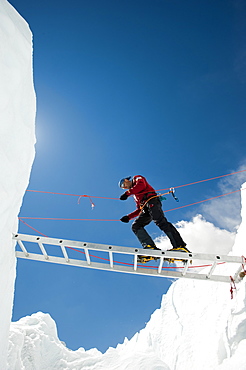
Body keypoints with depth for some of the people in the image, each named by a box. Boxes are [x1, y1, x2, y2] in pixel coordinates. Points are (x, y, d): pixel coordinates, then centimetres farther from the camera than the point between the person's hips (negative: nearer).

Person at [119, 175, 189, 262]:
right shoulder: (135, 195, 39)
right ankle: (150, 246, -26)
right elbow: (139, 210, 30)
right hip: (145, 209, 9)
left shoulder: (137, 178, 20)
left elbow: (141, 185, -5)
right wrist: (128, 217, 22)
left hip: (151, 201, -8)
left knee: (160, 221, -26)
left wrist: (127, 193, -7)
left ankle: (179, 246, -34)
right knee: (135, 226, -8)